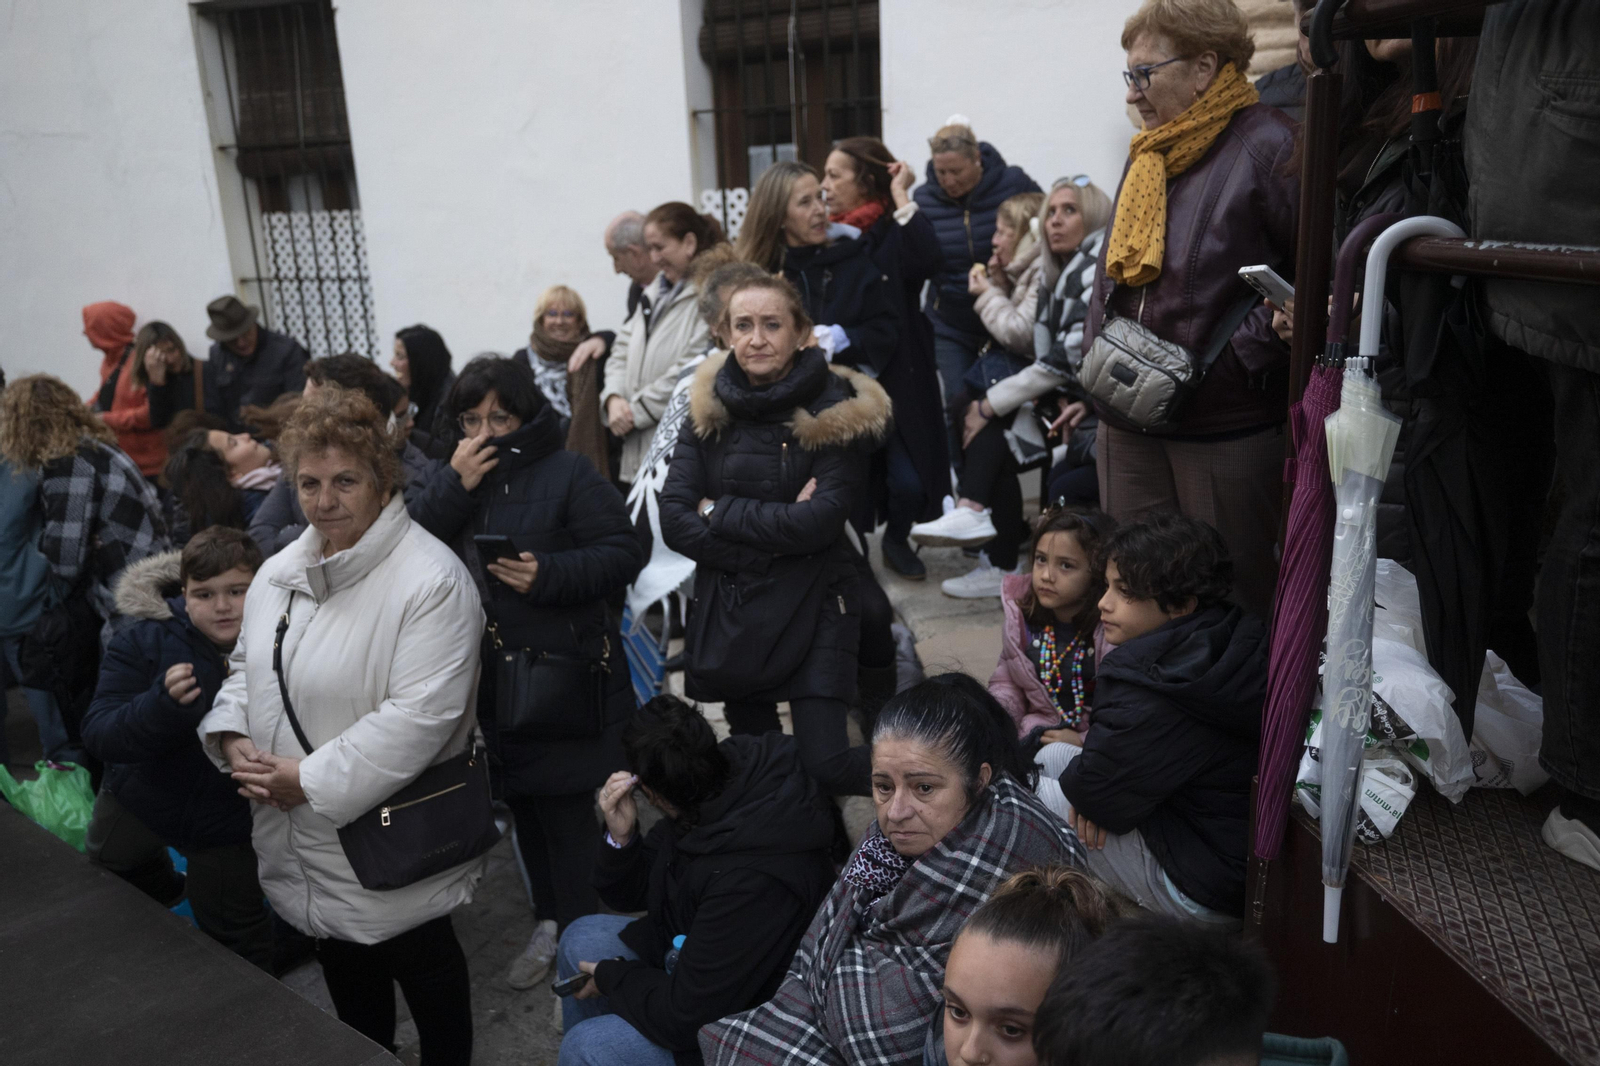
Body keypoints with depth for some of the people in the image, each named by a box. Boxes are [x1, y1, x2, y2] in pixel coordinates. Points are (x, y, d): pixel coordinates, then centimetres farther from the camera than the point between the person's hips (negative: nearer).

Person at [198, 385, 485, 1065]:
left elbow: (419, 717, -27)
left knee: (422, 962, 14)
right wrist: (233, 740, -4)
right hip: (301, 845, 7)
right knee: (346, 970, 25)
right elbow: (246, 667, 16)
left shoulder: (432, 580, -22)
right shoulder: (280, 574, 4)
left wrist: (311, 779, -24)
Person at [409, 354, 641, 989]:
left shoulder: (569, 473, -8)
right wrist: (455, 486, -15)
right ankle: (551, 922, 34)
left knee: (567, 812, 0)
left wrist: (550, 574, -24)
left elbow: (622, 554, -12)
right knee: (524, 806, 18)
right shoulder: (462, 476, 9)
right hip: (492, 680, 6)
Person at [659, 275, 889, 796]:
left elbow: (818, 520, -19)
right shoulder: (710, 407, 2)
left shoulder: (835, 411, -8)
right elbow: (673, 519, -6)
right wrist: (775, 529, -16)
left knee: (827, 766, -10)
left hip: (812, 609, -4)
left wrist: (718, 510, -11)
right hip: (727, 611, 4)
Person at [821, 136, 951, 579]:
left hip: (897, 380, -3)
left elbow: (928, 262, -26)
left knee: (907, 481, -7)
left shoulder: (898, 230, -3)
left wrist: (902, 198, -18)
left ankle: (897, 540, 25)